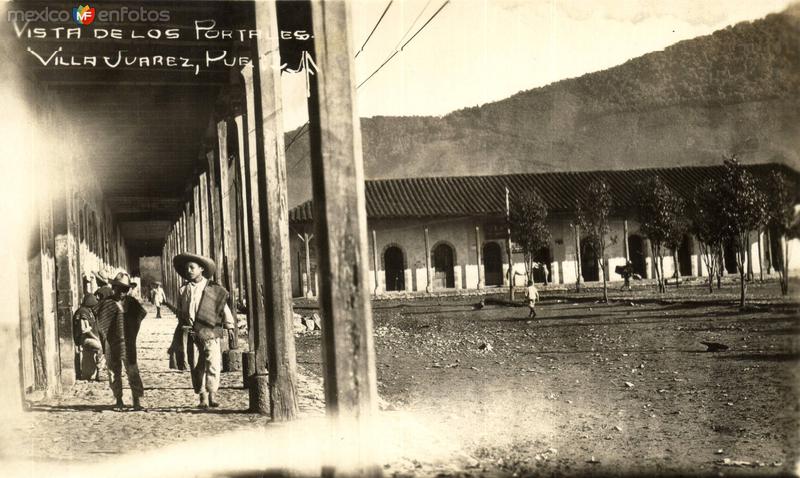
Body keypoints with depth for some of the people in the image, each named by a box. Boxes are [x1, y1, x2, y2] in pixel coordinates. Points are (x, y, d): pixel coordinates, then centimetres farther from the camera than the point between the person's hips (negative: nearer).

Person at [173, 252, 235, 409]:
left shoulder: (214, 289, 5)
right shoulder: (184, 290, 12)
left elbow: (224, 308, 10)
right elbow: (180, 312, 18)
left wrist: (229, 326, 8)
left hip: (210, 332, -2)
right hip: (192, 333, 2)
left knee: (213, 364, -13)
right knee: (196, 367, 2)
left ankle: (212, 395, -8)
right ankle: (203, 397, 9)